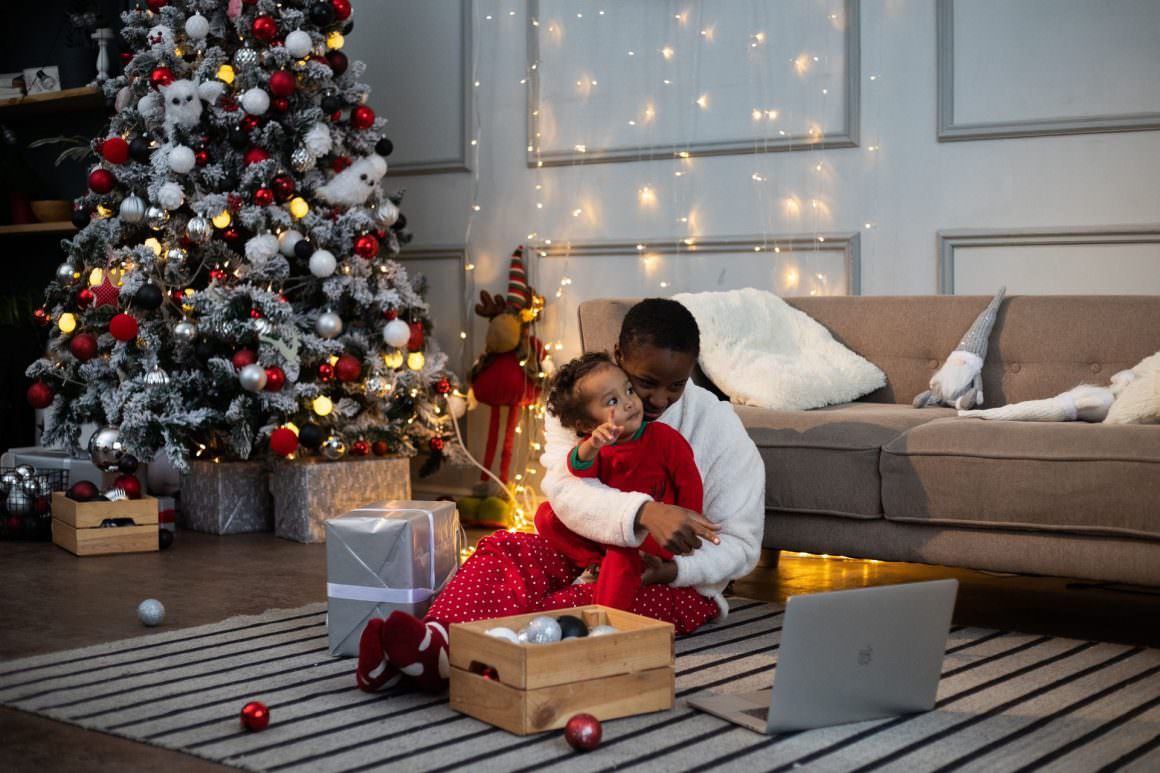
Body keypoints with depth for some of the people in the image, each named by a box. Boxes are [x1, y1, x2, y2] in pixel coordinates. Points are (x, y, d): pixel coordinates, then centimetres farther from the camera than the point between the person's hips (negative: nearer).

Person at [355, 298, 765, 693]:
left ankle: (443, 652, -55)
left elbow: (741, 546, -9)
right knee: (504, 548, -24)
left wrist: (673, 569, -30)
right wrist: (643, 512, -45)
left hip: (676, 580, -3)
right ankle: (435, 635, -53)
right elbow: (565, 490, -26)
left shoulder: (717, 424, -10)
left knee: (585, 602, -35)